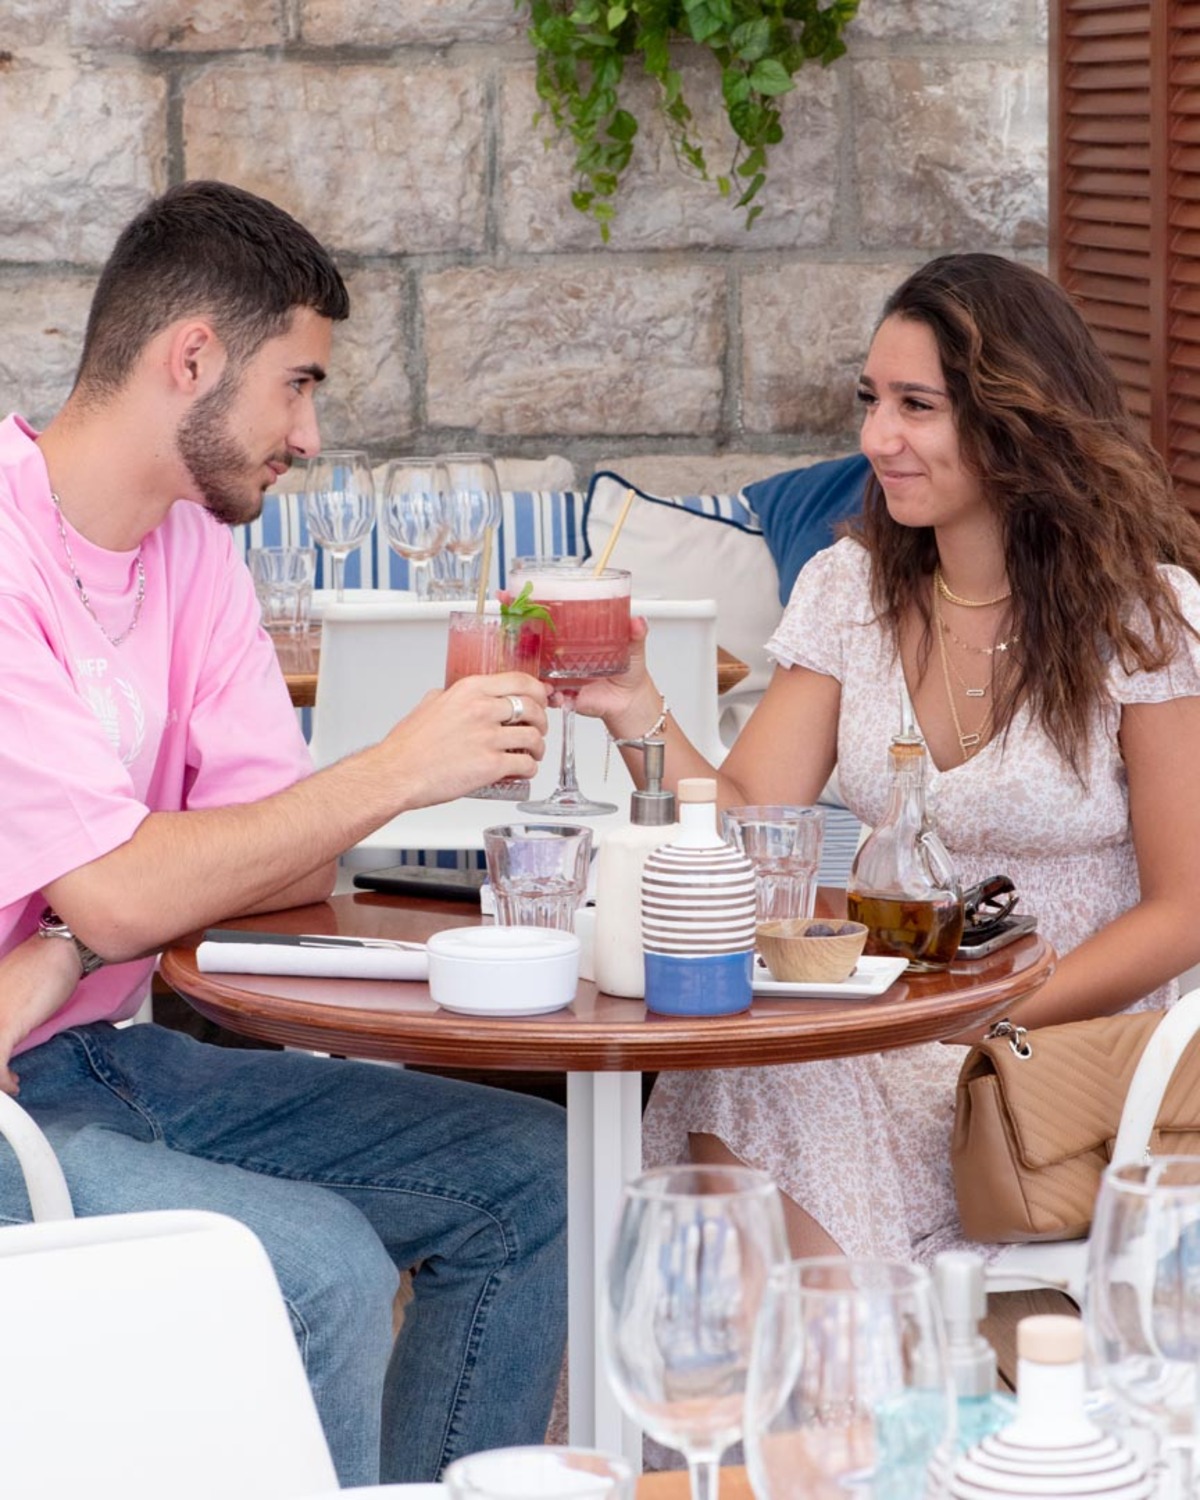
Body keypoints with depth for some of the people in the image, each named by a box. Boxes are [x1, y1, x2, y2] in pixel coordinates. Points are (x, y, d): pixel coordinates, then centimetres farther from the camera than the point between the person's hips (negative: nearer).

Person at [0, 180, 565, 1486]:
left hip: (109, 1058, 9)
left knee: (524, 1175, 3)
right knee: (319, 1261, -29)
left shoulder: (192, 546, 8)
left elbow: (287, 861, 2)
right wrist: (398, 771, -19)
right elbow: (115, 894, -25)